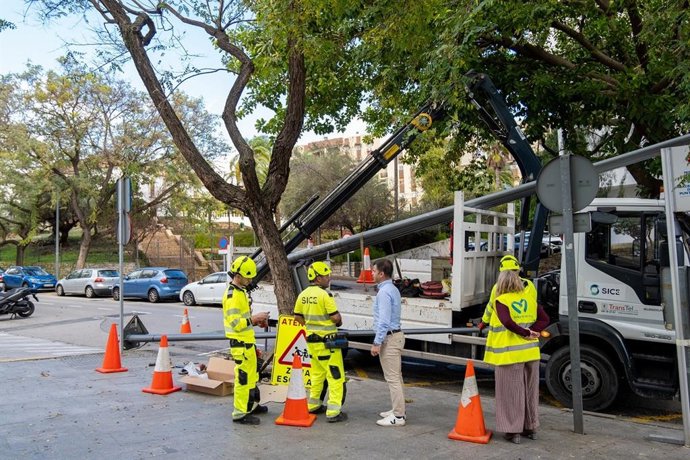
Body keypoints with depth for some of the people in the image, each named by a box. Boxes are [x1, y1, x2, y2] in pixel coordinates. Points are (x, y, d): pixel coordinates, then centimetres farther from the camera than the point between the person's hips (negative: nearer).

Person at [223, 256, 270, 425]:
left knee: (251, 374, 21)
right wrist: (254, 318, -22)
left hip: (247, 341, 10)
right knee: (243, 377, -3)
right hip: (240, 344, -10)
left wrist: (256, 320, 8)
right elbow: (235, 324, -25)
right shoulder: (232, 295, -20)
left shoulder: (241, 291, 13)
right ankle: (240, 413, 7)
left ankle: (252, 405, 36)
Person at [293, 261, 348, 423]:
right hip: (327, 341, -8)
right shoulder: (324, 295, -19)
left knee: (317, 374, 22)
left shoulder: (303, 295, 4)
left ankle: (313, 405, 32)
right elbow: (335, 317, -19)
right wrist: (339, 321, 2)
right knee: (336, 376, -1)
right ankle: (334, 412, -2)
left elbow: (297, 317, 12)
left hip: (311, 340, 8)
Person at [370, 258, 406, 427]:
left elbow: (384, 321, -24)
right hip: (395, 335, 11)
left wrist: (377, 343, -21)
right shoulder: (392, 289, 13)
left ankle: (398, 416, 0)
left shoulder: (384, 292, -19)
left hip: (389, 338, -11)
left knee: (392, 378, -5)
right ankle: (398, 410, 25)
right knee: (396, 376, 16)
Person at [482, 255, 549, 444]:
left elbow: (507, 322, -25)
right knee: (530, 391, 16)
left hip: (510, 354, -5)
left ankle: (513, 430, 9)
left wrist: (526, 333, -14)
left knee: (511, 392, 3)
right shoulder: (530, 298, 5)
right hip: (531, 351, 5)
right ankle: (531, 427, 28)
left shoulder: (501, 301, -11)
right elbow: (544, 320, 2)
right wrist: (532, 332, -7)